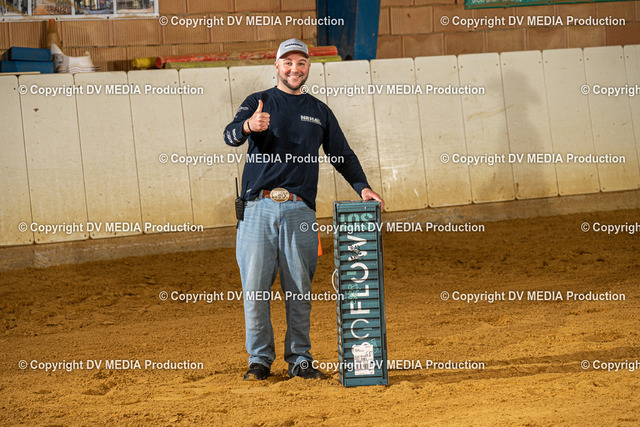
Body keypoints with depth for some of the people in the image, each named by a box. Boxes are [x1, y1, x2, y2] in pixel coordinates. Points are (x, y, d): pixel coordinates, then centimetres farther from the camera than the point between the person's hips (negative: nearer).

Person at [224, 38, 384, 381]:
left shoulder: (319, 112, 18)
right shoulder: (257, 103, 10)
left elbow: (342, 155, 20)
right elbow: (230, 135, -7)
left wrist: (362, 187, 3)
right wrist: (248, 126, -31)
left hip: (300, 211, 2)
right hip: (259, 208, -2)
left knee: (299, 290, 2)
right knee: (255, 287, -3)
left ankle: (299, 359, 12)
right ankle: (260, 359, 8)